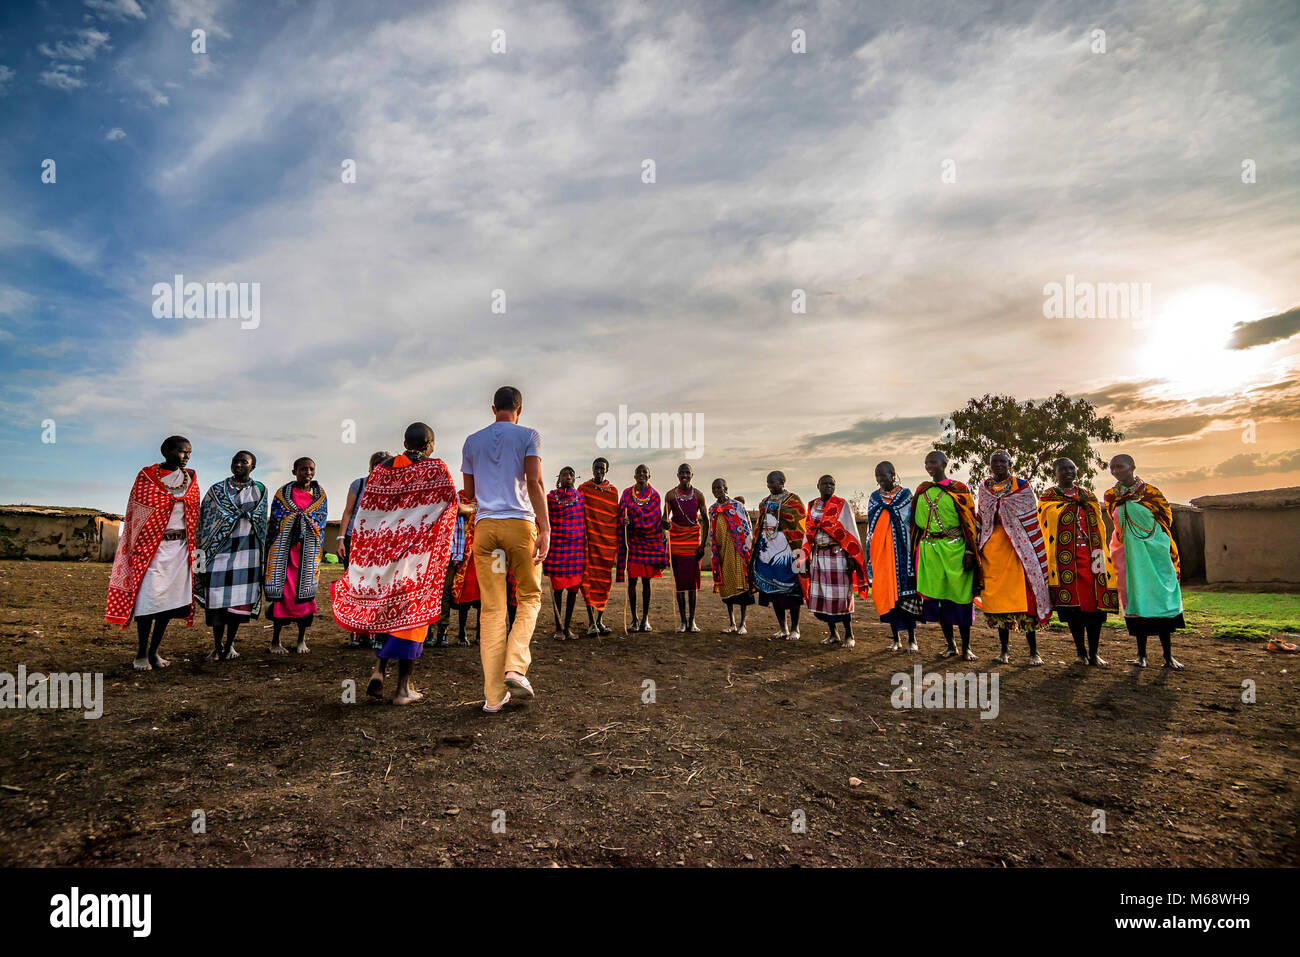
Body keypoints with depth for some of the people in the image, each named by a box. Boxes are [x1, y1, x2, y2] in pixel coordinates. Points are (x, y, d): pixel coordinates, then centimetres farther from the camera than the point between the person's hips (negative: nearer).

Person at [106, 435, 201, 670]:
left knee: (170, 598, 4)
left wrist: (192, 547, 10)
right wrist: (137, 548, -3)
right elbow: (135, 512, 2)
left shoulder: (190, 479, 11)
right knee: (148, 598, -6)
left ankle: (154, 651, 15)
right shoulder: (146, 476, 1)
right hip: (152, 546, -4)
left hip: (180, 547, 4)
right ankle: (141, 654, 7)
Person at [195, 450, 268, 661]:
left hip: (248, 549, 2)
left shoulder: (260, 490, 11)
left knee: (241, 597, 3)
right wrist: (203, 552, -1)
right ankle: (217, 647, 6)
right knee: (218, 596, -5)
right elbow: (205, 519, 4)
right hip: (221, 548, -1)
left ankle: (230, 644, 14)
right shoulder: (217, 490, 6)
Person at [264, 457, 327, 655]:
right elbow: (273, 523, 6)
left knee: (305, 591, 1)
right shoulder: (282, 493, 4)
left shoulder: (320, 494, 10)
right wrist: (269, 551, 3)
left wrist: (321, 549, 8)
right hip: (284, 548, -1)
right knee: (282, 591, -3)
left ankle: (302, 639, 11)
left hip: (309, 550, 1)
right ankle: (275, 640, 7)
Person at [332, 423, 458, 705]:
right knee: (412, 611, 1)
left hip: (383, 549, 4)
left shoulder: (381, 470, 8)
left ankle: (378, 670, 9)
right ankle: (403, 687, 6)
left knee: (386, 608, 20)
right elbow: (451, 506, -4)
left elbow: (366, 511, 8)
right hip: (419, 552, -4)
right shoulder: (436, 469, -5)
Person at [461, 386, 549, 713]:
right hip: (520, 523, -3)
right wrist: (545, 529, -12)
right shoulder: (528, 436, 3)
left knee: (491, 609, 5)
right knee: (529, 597, 13)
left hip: (484, 525, 3)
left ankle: (493, 695, 5)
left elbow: (469, 492, 19)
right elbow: (534, 482, -10)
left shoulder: (472, 441, 15)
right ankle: (515, 668, -6)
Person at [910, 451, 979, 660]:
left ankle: (966, 647, 10)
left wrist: (969, 552, -10)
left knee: (959, 596, -2)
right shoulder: (922, 490, 12)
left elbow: (969, 522, -3)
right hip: (929, 550, 4)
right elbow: (916, 523, 15)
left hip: (954, 549, -4)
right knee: (937, 595, 5)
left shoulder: (959, 489, 1)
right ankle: (950, 645, 18)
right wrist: (916, 549, 9)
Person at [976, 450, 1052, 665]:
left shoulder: (1021, 486, 3)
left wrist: (1035, 552, -3)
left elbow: (1032, 521, 2)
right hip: (992, 547, 3)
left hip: (1018, 547, -3)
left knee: (1023, 594, -7)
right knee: (996, 596, 3)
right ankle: (1004, 649, 14)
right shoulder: (985, 487, 13)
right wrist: (977, 548, 14)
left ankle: (1033, 651, 3)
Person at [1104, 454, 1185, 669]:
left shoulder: (1150, 491, -1)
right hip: (1129, 554, 2)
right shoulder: (1111, 496, 7)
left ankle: (1168, 655, 6)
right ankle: (1141, 653, 8)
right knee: (1136, 598, 1)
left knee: (1160, 595, -1)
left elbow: (1166, 518, 3)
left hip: (1154, 551, -2)